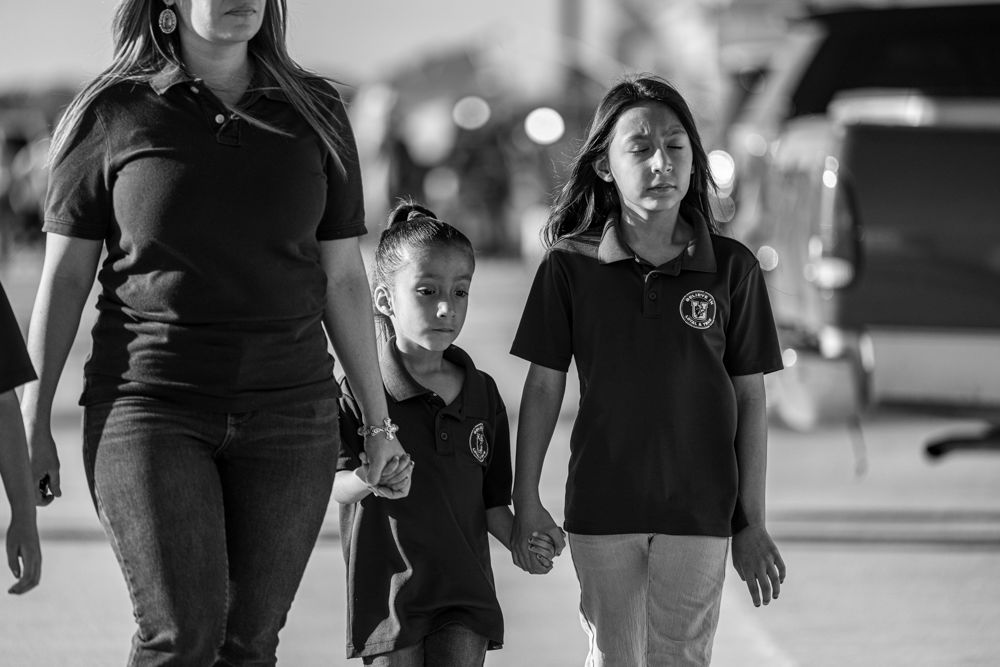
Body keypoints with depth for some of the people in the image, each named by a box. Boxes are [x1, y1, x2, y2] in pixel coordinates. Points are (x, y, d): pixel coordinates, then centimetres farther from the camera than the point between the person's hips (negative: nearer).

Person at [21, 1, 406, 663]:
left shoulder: (315, 113, 8)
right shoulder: (113, 114, 0)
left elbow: (344, 279, 11)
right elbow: (65, 274, 3)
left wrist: (379, 420, 12)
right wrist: (34, 422, 1)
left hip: (289, 413, 3)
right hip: (150, 407, -2)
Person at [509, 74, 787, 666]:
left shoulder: (731, 268, -1)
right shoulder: (571, 267, -2)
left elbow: (750, 399, 2)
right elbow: (545, 386, 4)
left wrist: (753, 524, 2)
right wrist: (525, 501, 3)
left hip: (699, 512, 0)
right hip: (601, 512, 0)